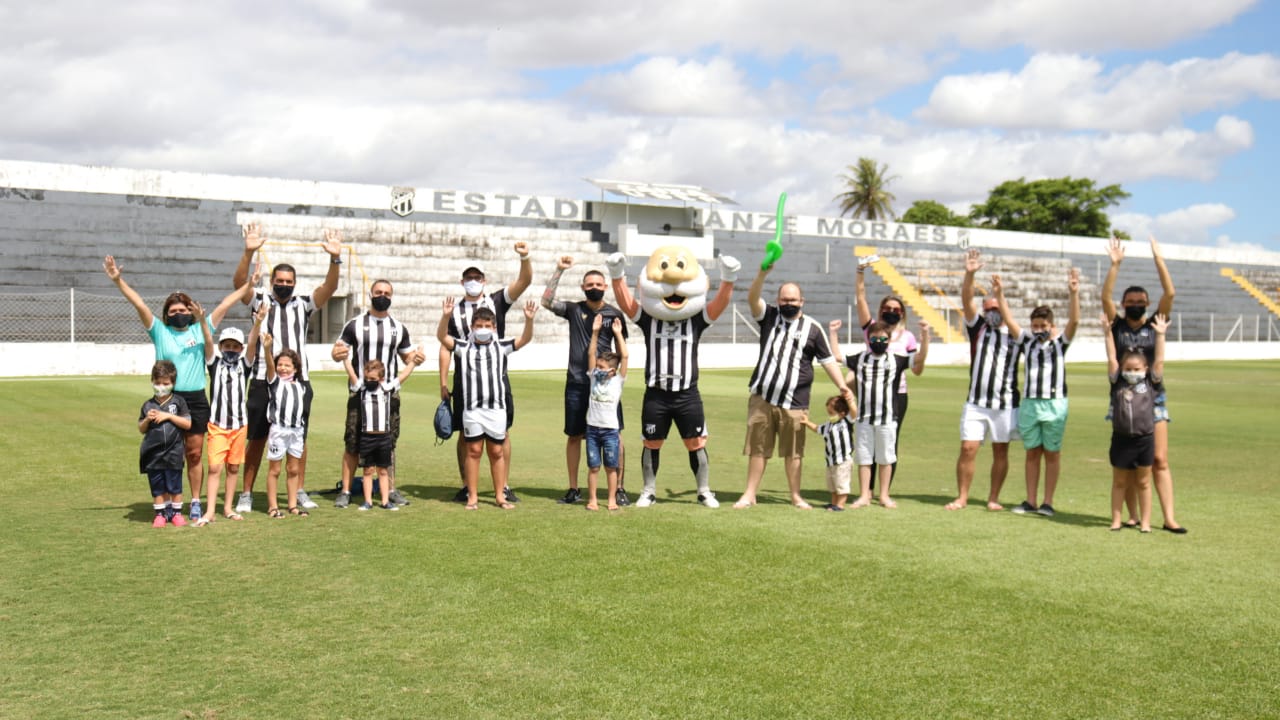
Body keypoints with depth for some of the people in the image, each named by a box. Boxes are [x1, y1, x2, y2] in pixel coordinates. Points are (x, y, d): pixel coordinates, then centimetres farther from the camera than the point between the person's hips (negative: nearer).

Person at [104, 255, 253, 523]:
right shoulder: (160, 332, 6)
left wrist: (249, 285, 8)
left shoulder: (200, 330, 8)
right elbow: (139, 305, -2)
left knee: (195, 453, 5)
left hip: (196, 400, 1)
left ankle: (196, 502, 14)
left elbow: (225, 304, 8)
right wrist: (118, 281, -10)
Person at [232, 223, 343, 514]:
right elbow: (239, 282, -12)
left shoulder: (303, 304, 8)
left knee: (298, 438, 8)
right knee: (257, 438, 4)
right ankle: (246, 494, 12)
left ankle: (300, 491, 18)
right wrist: (249, 252, -27)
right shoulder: (260, 301, 5)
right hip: (264, 380, -2)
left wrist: (335, 258, -23)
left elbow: (329, 287, -6)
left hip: (298, 380, 2)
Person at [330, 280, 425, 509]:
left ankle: (391, 489, 14)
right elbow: (337, 353, 2)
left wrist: (416, 358, -5)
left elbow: (406, 356, 18)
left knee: (389, 443, 6)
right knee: (352, 444, -1)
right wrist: (337, 354, -22)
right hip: (360, 393, -2)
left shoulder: (399, 328, 12)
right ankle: (345, 491, 6)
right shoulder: (355, 324, 3)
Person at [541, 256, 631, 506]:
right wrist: (558, 270, -11)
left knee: (614, 435, -4)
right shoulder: (574, 309, 5)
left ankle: (619, 489, 5)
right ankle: (573, 489, 20)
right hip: (576, 382, 1)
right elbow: (547, 301, -9)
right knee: (574, 436, 9)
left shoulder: (614, 314, 5)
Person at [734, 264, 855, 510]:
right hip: (762, 397, 1)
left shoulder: (812, 328, 5)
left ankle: (796, 496, 18)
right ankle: (750, 494, 12)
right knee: (757, 448, 5)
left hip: (794, 402, -1)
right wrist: (763, 274, -27)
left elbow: (828, 360, 6)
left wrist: (843, 387, -5)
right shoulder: (769, 316, 8)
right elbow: (752, 298, -11)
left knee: (793, 451, 6)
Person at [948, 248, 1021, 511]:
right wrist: (969, 274, -21)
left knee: (1000, 450, 6)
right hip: (976, 402, 0)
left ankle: (994, 498, 17)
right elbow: (966, 300, -7)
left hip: (1006, 403, 0)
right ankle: (962, 497, 6)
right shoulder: (978, 328, 7)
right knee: (968, 448, -4)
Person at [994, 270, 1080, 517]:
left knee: (1052, 453, 4)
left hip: (1054, 404, -2)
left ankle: (1048, 502, 9)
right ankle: (1030, 501, 14)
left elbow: (1074, 320, -12)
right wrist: (999, 295, -10)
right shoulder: (1026, 340, 8)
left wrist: (1073, 294, -25)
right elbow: (1009, 320, 1)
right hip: (1029, 403, 3)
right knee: (1032, 452, 8)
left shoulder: (1060, 341, 2)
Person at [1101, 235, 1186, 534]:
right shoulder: (1117, 325, 3)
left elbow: (1169, 293, -5)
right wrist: (1115, 265, -17)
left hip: (1154, 398, 1)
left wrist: (1158, 259, -8)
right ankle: (1133, 517, 9)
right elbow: (1106, 297, -11)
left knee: (1159, 460, -2)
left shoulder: (1155, 325, 5)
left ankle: (1169, 518, -2)